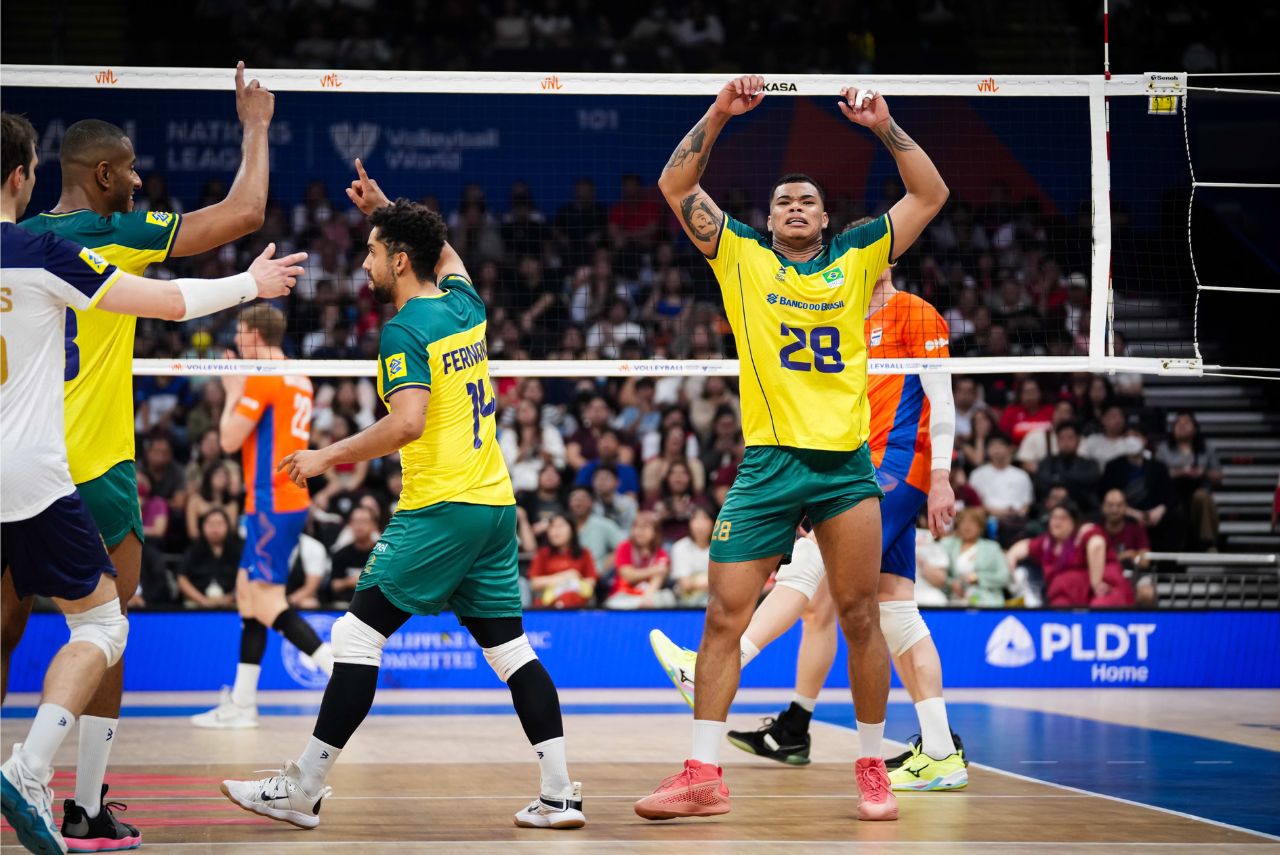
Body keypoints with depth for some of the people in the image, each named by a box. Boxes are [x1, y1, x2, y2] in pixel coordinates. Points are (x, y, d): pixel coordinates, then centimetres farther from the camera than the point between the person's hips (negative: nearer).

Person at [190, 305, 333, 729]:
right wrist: (238, 391, 19)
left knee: (268, 605, -11)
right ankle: (241, 703, 17)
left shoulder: (263, 378, -12)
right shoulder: (298, 380, 15)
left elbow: (230, 440, -11)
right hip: (288, 499, 10)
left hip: (272, 503, -10)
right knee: (247, 591, 14)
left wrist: (232, 392, 3)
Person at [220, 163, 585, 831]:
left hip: (441, 511, -8)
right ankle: (560, 794, 2)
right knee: (509, 647, 8)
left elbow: (407, 422, -23)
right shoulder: (464, 306, 11)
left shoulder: (404, 330, -11)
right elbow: (446, 256, 36)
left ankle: (302, 789, -1)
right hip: (495, 505, 8)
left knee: (358, 633, -2)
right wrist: (384, 209, 35)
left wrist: (329, 455, -13)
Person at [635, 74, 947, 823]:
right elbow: (676, 185, 5)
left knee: (861, 617, 3)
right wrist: (721, 114, -4)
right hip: (768, 461, 0)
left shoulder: (857, 258, 13)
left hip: (847, 461, 1)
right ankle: (704, 775, 0)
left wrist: (884, 126, 2)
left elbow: (932, 195, 12)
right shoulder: (741, 257, 11)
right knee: (725, 616, -4)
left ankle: (873, 768, 15)